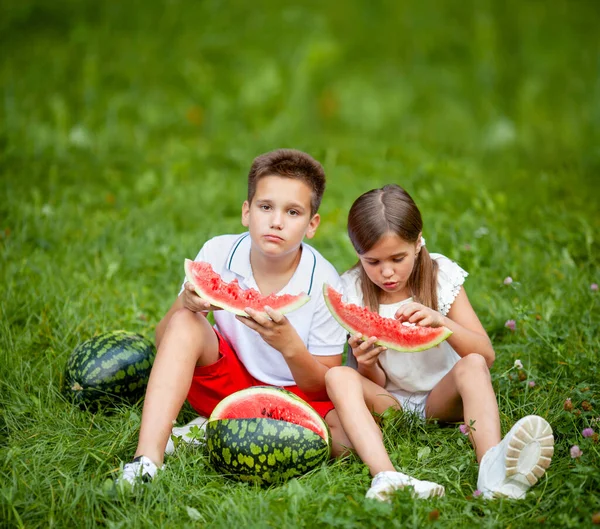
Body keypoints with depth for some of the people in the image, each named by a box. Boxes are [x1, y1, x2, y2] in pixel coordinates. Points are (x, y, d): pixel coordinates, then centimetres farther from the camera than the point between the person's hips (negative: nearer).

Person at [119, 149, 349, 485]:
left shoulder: (323, 282, -17)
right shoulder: (219, 253, -12)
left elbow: (323, 387, -13)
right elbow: (164, 340, -8)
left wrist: (289, 345, -34)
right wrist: (186, 303, -31)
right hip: (228, 381, 1)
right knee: (185, 322, -25)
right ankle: (148, 460, -34)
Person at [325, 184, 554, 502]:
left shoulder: (441, 277, -6)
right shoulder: (352, 292, -6)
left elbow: (486, 356, -12)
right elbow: (375, 382, -3)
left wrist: (440, 321, -29)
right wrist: (366, 364, -29)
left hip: (440, 398, 0)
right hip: (388, 402, 0)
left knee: (473, 365, -30)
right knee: (338, 376, -28)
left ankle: (492, 467, -57)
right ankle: (385, 476, -52)